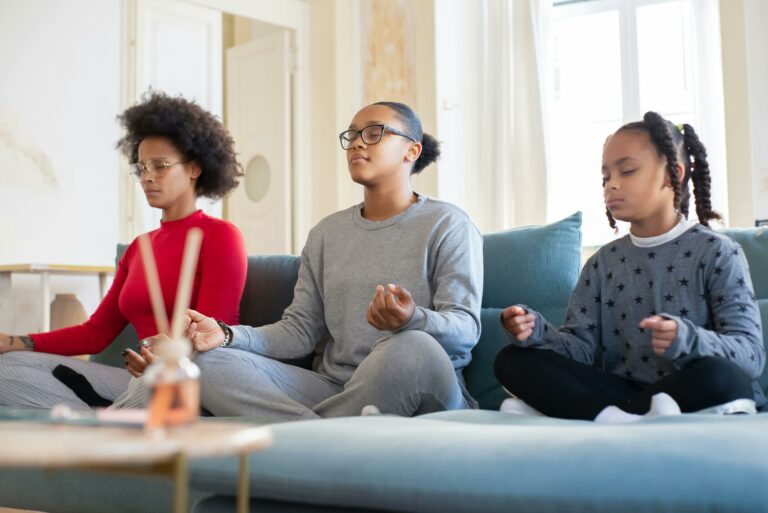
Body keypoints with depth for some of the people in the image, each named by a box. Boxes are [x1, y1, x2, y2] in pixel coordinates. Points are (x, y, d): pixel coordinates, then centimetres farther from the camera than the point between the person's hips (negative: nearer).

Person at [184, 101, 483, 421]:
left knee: (411, 347, -40)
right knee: (209, 360, -14)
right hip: (334, 390, 5)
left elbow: (465, 329, -9)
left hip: (422, 395, -4)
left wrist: (413, 320, -32)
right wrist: (229, 335, -8)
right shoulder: (326, 233, 18)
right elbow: (300, 329, 11)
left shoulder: (448, 225, 3)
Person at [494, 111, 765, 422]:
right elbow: (581, 348, 5)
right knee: (513, 360, -12)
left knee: (721, 377, -38)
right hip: (620, 390, 4)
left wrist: (688, 340, -32)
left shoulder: (716, 252, -1)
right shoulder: (603, 262, 12)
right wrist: (537, 333, -18)